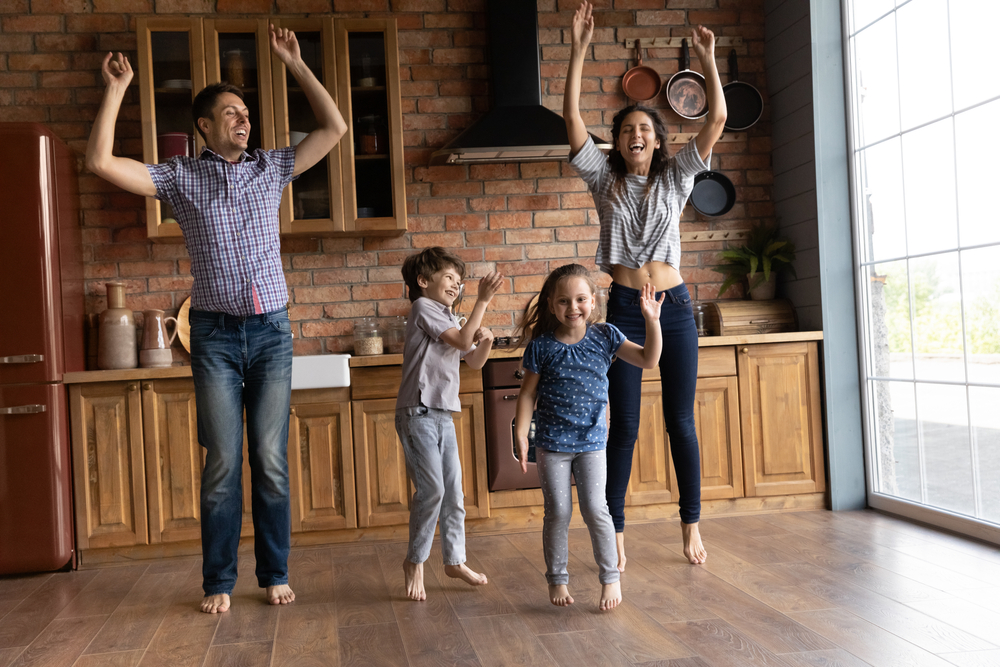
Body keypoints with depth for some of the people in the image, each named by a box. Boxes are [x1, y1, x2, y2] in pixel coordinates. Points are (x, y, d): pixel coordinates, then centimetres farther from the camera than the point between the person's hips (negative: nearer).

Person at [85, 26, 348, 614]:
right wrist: (116, 90, -2)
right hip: (216, 333, -1)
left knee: (272, 460, 3)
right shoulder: (181, 177, 6)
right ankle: (219, 581, 12)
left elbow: (335, 128, 10)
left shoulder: (272, 168, 11)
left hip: (271, 328, 1)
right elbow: (101, 162, -4)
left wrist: (295, 64, 9)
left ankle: (275, 574, 14)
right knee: (223, 462, 0)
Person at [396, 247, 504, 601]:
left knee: (453, 492, 9)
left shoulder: (449, 320, 21)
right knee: (431, 489, -14)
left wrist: (486, 340, 1)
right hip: (418, 413, -9)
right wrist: (483, 300, -13)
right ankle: (415, 561, 1)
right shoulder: (423, 307, -5)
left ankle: (455, 560, 20)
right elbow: (462, 339, -14)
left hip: (443, 416, 9)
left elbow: (474, 361, 21)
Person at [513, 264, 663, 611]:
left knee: (595, 509, -4)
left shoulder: (604, 336, -1)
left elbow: (648, 360, -1)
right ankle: (557, 579, 21)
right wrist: (521, 436, -8)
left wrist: (652, 320, -13)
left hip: (592, 442, 1)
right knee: (557, 512, 4)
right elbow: (528, 393, -2)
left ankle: (611, 577, 13)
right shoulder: (542, 346, -6)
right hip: (551, 443, -1)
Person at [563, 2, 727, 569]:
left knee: (682, 422, 7)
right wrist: (579, 49, -10)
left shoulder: (675, 178, 8)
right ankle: (615, 532, 10)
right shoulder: (605, 178, 6)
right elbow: (572, 117, -4)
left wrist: (708, 59, -9)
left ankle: (692, 526, 18)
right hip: (624, 308, -1)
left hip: (674, 306, 1)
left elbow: (717, 121, -1)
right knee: (624, 426, 1)